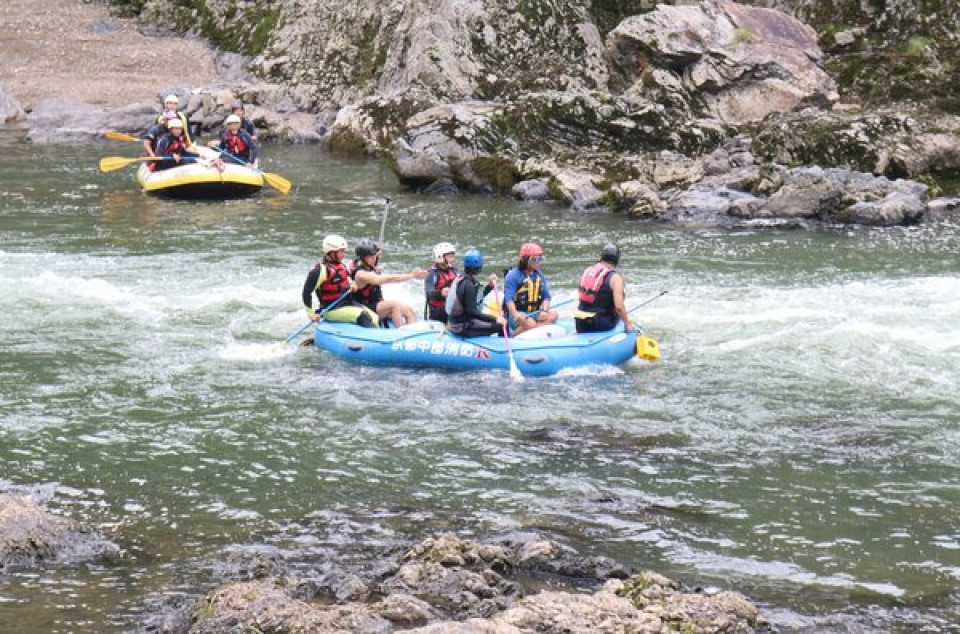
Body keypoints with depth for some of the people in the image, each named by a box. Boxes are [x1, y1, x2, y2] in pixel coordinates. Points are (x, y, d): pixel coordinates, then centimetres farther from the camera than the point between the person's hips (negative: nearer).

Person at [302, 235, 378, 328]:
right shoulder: (321, 270, -15)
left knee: (375, 318, -9)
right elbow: (306, 292, -16)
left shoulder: (342, 266, 13)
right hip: (332, 309, -9)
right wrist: (311, 313, -13)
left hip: (348, 303, 9)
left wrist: (351, 286, 11)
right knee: (362, 316, -28)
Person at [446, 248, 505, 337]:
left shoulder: (461, 278, 7)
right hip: (463, 328, -10)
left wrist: (490, 285, 15)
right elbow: (472, 312, -23)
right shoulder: (468, 284, -21)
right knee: (500, 326, -15)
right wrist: (495, 319, -24)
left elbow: (477, 298, 20)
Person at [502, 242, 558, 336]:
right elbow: (509, 298, -15)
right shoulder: (513, 276, -5)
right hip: (519, 314, -6)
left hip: (534, 313, 6)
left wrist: (544, 310, -13)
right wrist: (515, 314, -32)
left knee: (553, 315, -22)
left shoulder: (540, 275, 13)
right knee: (530, 323, -36)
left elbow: (546, 296, 9)